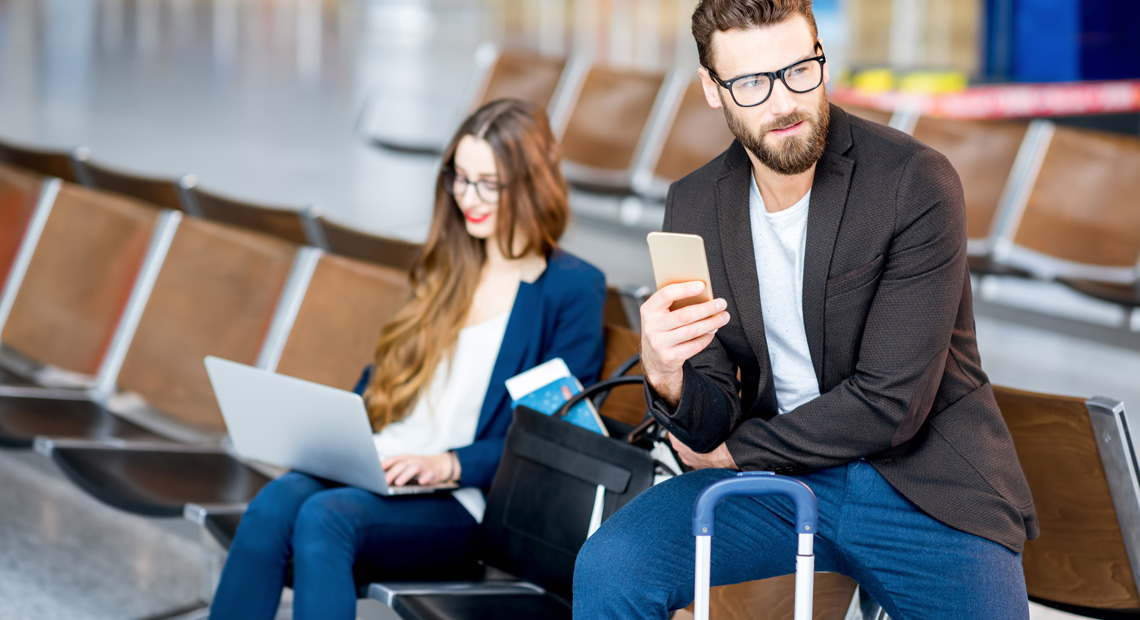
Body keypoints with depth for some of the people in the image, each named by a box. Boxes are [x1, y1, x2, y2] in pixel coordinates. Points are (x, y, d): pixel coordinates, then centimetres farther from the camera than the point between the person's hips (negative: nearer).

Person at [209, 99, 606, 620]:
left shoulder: (572, 289, 1)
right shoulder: (450, 265, 22)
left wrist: (449, 464, -18)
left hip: (468, 504, -6)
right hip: (380, 468, 6)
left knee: (324, 518, -34)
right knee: (273, 505, -27)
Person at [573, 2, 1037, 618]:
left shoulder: (916, 183, -14)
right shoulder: (694, 205, 1)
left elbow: (891, 404, -16)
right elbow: (710, 424, 0)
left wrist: (735, 452, -4)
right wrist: (667, 378, -25)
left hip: (919, 484, -3)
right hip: (778, 479, 3)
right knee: (607, 570, -20)